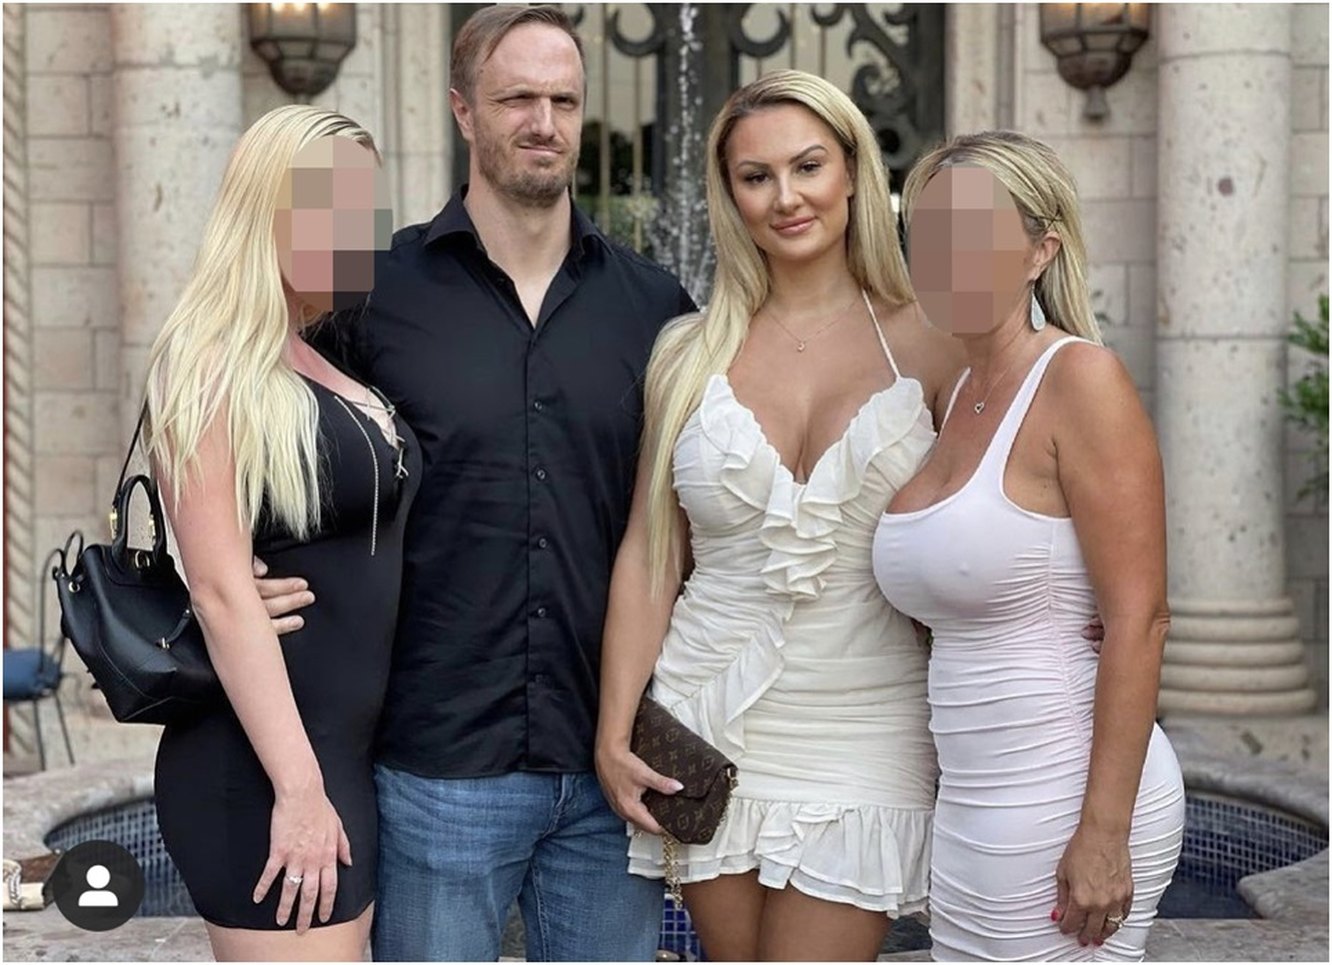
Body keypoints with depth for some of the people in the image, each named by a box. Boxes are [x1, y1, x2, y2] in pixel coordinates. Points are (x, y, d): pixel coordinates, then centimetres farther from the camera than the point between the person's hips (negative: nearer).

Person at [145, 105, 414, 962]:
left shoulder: (343, 366, 12)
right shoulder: (214, 370, -11)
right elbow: (222, 589, -17)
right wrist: (297, 789, -20)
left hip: (357, 754, 8)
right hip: (266, 770, -8)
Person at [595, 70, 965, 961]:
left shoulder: (927, 345, 0)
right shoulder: (691, 353, 5)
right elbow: (648, 557, 6)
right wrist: (614, 732, 2)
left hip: (862, 736, -2)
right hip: (711, 726, 2)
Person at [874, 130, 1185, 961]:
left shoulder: (1080, 377, -12)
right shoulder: (957, 397, 11)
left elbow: (1140, 618, -16)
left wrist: (1103, 831, -19)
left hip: (1064, 803, -7)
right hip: (973, 811, 8)